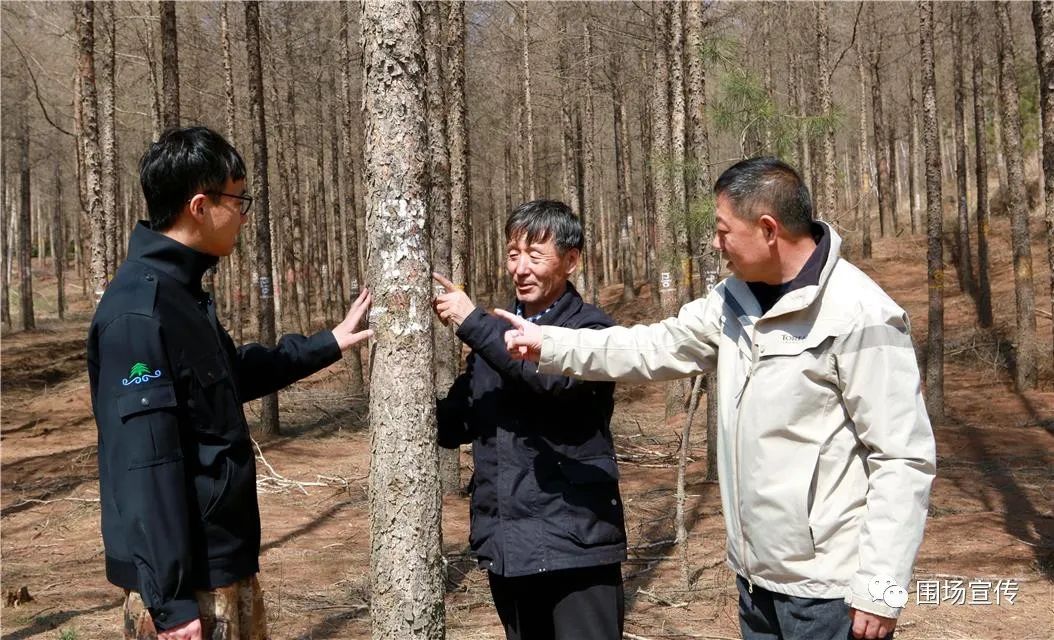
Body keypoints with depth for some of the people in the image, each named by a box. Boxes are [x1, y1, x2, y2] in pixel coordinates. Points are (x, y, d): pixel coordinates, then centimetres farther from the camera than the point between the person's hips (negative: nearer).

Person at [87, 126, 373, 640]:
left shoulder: (182, 291, 10)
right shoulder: (138, 311, -21)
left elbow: (233, 374, 28)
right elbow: (144, 461, -24)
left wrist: (327, 345, 29)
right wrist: (171, 598, -22)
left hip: (224, 563, 10)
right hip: (185, 577, -10)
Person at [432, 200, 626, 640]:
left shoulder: (591, 328, -4)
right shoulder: (496, 332, 12)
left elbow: (555, 377, -25)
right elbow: (452, 428, 12)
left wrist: (471, 322, -19)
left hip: (574, 543, -5)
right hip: (505, 544, 6)